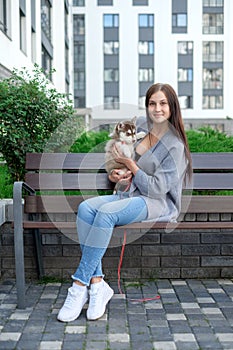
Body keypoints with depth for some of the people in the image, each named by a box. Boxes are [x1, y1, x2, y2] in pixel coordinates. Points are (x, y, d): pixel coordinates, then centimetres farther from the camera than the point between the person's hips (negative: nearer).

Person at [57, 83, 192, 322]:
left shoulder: (175, 146, -7)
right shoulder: (144, 134, 15)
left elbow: (156, 188, -13)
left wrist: (129, 163, -8)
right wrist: (119, 175, 5)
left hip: (158, 204, -7)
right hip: (133, 195, 7)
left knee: (106, 212, -33)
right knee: (85, 208, -21)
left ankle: (80, 285, -25)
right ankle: (97, 283, -24)